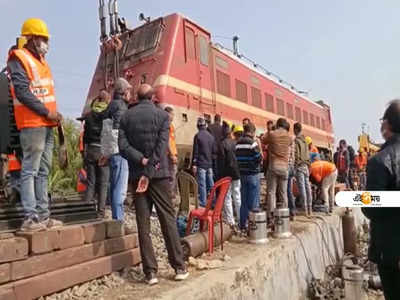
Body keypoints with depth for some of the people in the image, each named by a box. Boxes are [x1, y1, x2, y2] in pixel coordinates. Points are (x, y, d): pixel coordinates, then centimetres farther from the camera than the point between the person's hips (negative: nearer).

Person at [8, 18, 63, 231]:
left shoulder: (41, 60, 21)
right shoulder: (19, 59, -4)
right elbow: (22, 92, -14)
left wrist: (54, 114, 8)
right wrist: (47, 113, -15)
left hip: (47, 124, 9)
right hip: (32, 124, -9)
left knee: (43, 172, 9)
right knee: (30, 171, -7)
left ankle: (43, 216, 15)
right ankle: (30, 218, -4)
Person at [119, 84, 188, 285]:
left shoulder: (126, 117, 5)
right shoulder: (162, 115, -1)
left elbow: (123, 146, -5)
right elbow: (161, 147, -12)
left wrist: (141, 161, -9)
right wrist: (149, 172, -13)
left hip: (136, 174, 2)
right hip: (159, 174, -2)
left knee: (143, 223, 5)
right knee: (168, 219, 6)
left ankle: (150, 272, 8)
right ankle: (179, 267, 11)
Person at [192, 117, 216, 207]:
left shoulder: (198, 136, -7)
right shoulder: (211, 136, 9)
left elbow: (195, 151, -9)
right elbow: (215, 151, 11)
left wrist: (194, 164, -7)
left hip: (201, 164, -5)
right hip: (210, 164, 5)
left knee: (202, 184, -1)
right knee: (210, 184, 11)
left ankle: (203, 202, 2)